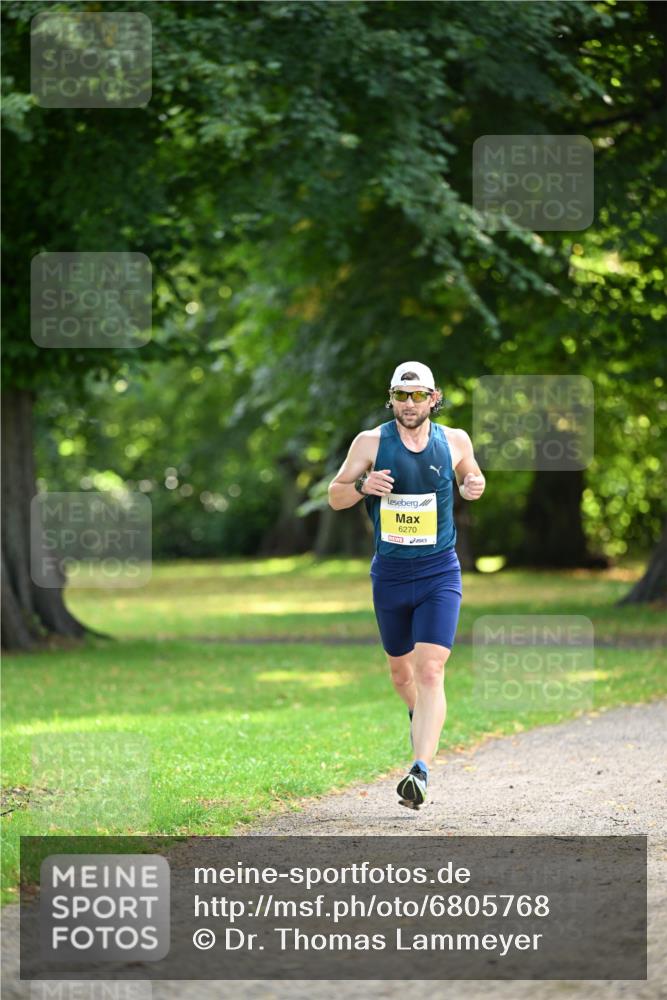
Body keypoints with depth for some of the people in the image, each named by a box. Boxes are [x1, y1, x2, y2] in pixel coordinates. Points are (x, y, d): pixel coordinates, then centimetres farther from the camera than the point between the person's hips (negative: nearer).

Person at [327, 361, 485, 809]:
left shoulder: (454, 441, 0)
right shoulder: (371, 442, -4)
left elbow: (470, 477, 20)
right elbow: (335, 496, 1)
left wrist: (474, 486, -5)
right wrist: (363, 485, -21)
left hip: (439, 574, -2)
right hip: (389, 574, 2)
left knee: (430, 671, -16)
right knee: (401, 669, 17)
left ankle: (421, 771, -24)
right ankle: (420, 717, 51)